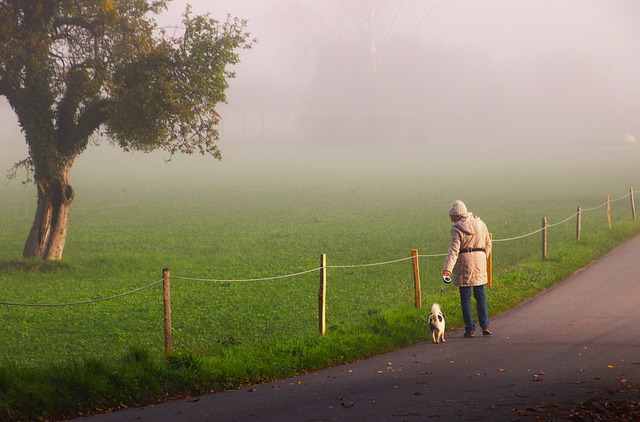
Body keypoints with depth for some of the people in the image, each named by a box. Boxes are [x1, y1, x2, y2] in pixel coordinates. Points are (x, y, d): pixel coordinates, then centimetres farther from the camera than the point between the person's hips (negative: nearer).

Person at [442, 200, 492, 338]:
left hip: (464, 263, -5)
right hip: (479, 261, 5)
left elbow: (454, 250, -22)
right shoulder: (480, 223, 6)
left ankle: (470, 329, 3)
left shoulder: (457, 229, -12)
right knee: (480, 295, 15)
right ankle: (485, 326, 7)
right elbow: (488, 244, 12)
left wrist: (447, 269, -28)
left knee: (465, 297, 4)